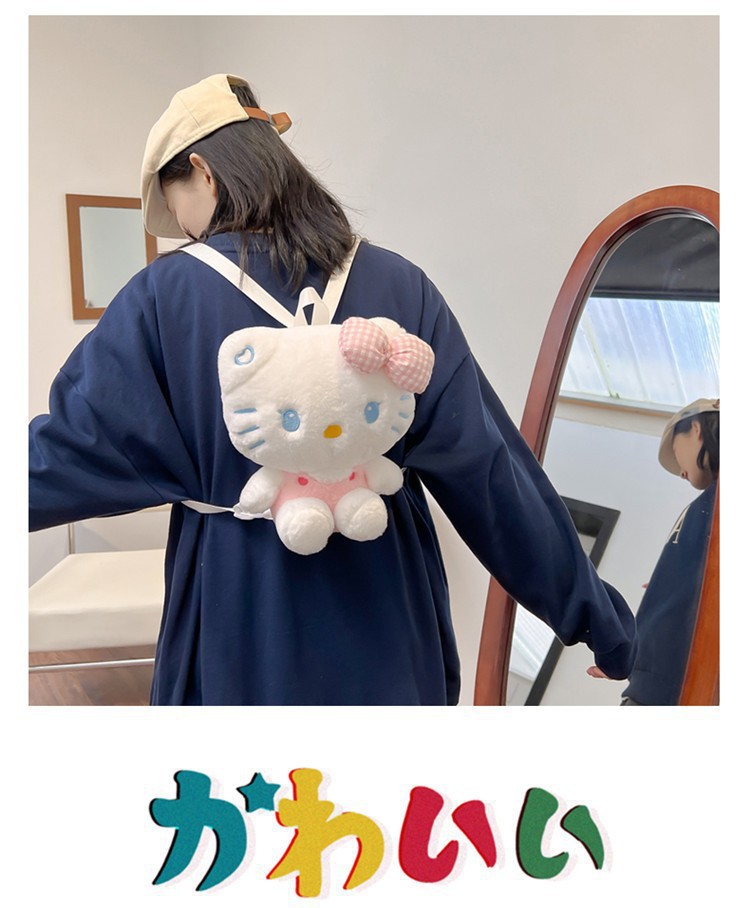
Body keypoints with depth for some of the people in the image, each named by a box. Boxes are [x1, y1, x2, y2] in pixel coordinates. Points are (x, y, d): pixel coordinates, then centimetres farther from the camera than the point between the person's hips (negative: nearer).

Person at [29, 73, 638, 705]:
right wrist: (595, 613, 0)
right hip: (387, 628, 3)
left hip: (242, 631, -2)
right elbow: (488, 467, -8)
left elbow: (74, 446, -9)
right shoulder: (401, 286, -6)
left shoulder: (164, 296, -12)